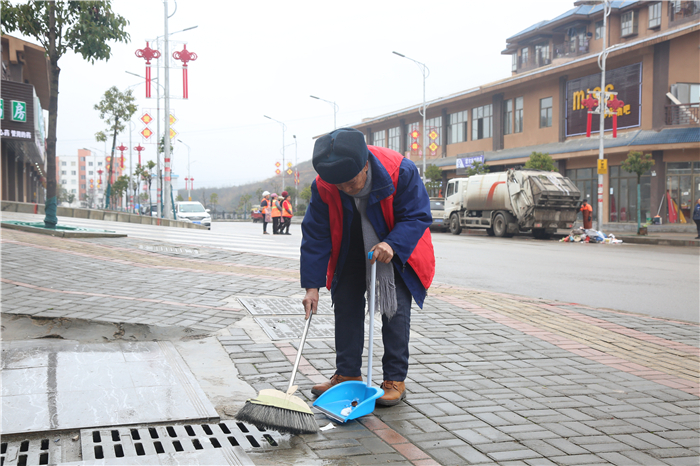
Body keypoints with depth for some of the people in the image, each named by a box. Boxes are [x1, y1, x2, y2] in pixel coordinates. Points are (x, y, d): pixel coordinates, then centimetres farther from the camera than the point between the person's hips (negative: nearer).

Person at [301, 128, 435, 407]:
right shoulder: (323, 187, -23)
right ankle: (347, 374, 15)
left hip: (397, 250, -3)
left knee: (396, 309, -10)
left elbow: (418, 216, -22)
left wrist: (392, 245, -40)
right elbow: (315, 236, -17)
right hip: (351, 252, 3)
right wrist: (312, 286, -21)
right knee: (345, 304, 3)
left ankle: (395, 380, -1)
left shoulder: (400, 171, -31)